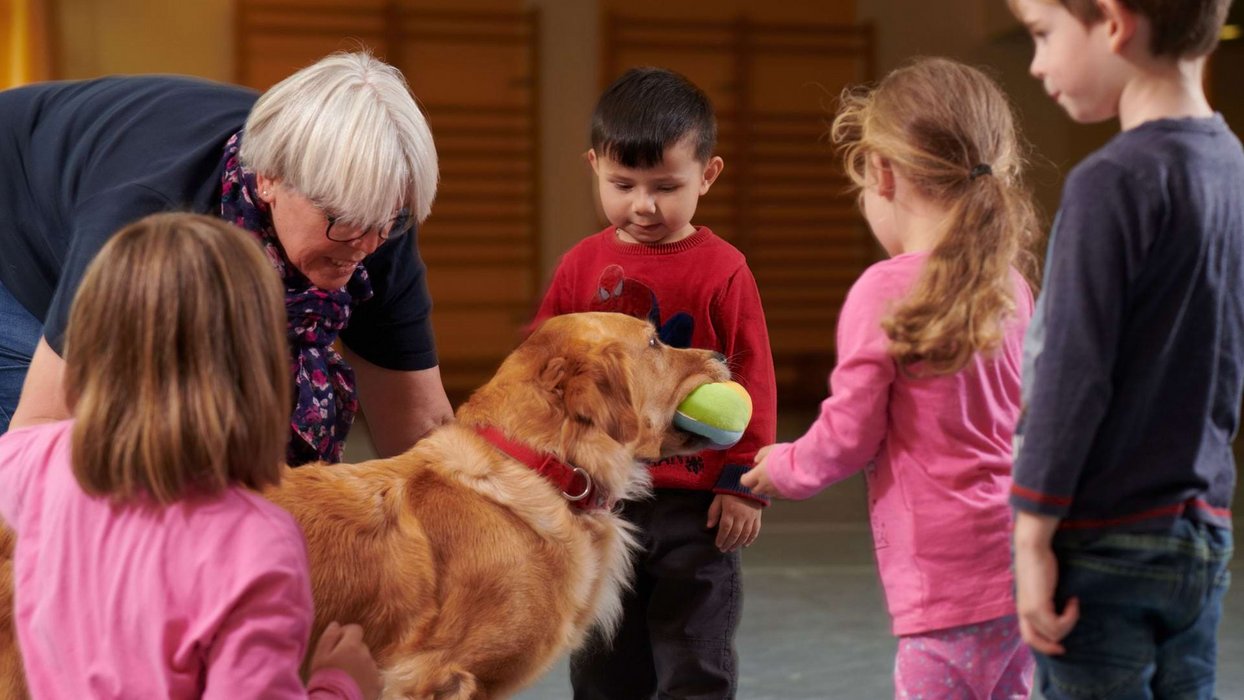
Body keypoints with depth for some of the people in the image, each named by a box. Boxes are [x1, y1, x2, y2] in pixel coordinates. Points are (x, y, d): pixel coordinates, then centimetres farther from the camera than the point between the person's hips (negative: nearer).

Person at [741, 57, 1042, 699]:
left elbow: (848, 438, -9)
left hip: (951, 586, -7)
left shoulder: (887, 291, -13)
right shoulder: (1010, 286, 7)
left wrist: (782, 469, 11)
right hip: (1020, 572, 8)